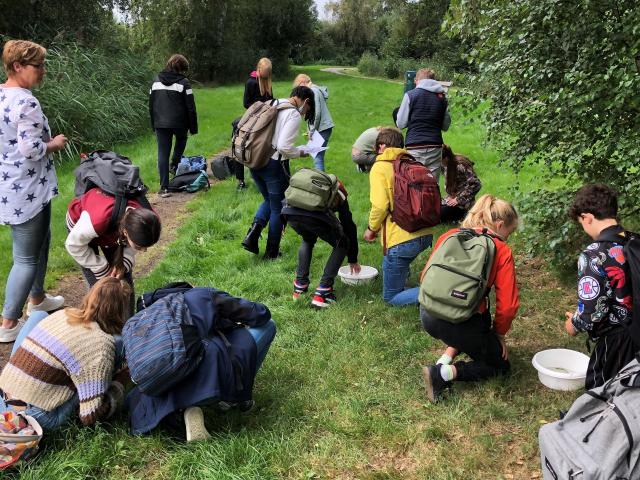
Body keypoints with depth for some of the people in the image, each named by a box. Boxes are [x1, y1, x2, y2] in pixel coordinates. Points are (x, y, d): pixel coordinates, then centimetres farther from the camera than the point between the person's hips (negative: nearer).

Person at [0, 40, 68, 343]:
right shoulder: (25, 102, -21)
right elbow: (31, 150, -26)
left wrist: (45, 140, 15)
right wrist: (55, 144, -8)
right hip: (26, 190, -10)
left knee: (41, 240, 26)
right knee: (26, 258, 2)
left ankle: (37, 299, 42)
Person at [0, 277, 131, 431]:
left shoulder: (62, 314, 3)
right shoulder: (102, 345, -16)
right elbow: (90, 416, -17)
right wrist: (119, 382, 0)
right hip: (36, 420, -6)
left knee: (38, 315, 22)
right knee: (118, 342, -8)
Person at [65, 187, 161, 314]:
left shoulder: (145, 219, -35)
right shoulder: (98, 220, -47)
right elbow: (74, 245, -26)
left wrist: (123, 265, -26)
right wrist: (103, 270, -23)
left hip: (114, 230, 3)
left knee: (125, 279, 1)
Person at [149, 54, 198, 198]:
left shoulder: (156, 80, 7)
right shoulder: (183, 82, -7)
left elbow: (151, 104, 11)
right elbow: (190, 107, -9)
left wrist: (153, 124, 18)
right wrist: (193, 127, -2)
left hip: (160, 123, 3)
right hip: (179, 123, -3)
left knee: (163, 154, 3)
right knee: (181, 139, 31)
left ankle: (164, 188, -1)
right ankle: (175, 165, 19)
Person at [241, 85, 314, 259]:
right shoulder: (294, 115, -13)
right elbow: (284, 147, -20)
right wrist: (300, 153, -2)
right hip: (274, 165, -7)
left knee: (269, 200, 26)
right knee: (278, 208, 11)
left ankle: (253, 234, 7)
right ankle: (272, 252, 22)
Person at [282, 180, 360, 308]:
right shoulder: (340, 195, 34)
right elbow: (349, 227, 39)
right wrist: (353, 260, 48)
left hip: (289, 211, 4)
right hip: (316, 214, -4)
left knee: (308, 240, 37)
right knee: (342, 245, 23)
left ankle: (299, 287, 32)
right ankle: (322, 293, 15)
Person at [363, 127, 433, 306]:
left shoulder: (380, 167, -6)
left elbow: (380, 206, -18)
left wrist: (372, 228, 2)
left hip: (401, 240, -8)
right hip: (425, 236, 8)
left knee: (390, 297, 5)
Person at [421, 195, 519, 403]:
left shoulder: (449, 236, 10)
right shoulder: (502, 251, -2)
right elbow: (507, 305, -4)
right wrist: (499, 333, 14)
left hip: (427, 316, 6)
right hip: (460, 322, -6)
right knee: (500, 364, 22)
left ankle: (446, 359, 15)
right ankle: (445, 373, -3)